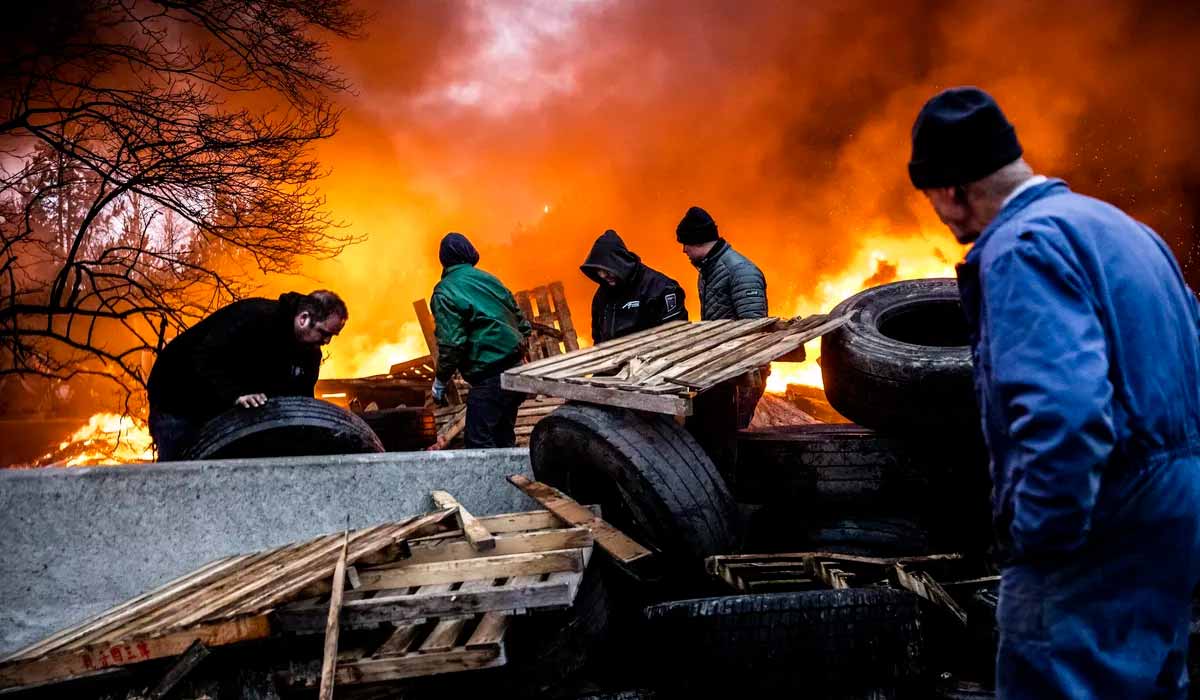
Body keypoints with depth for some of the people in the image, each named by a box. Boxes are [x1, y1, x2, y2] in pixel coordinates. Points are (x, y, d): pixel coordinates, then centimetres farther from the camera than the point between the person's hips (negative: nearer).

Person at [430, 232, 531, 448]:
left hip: (489, 379, -8)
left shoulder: (445, 292, -8)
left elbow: (452, 343, -17)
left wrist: (441, 380, -5)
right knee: (504, 439, 17)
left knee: (479, 443, -4)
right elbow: (523, 323, 15)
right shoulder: (488, 279, 13)